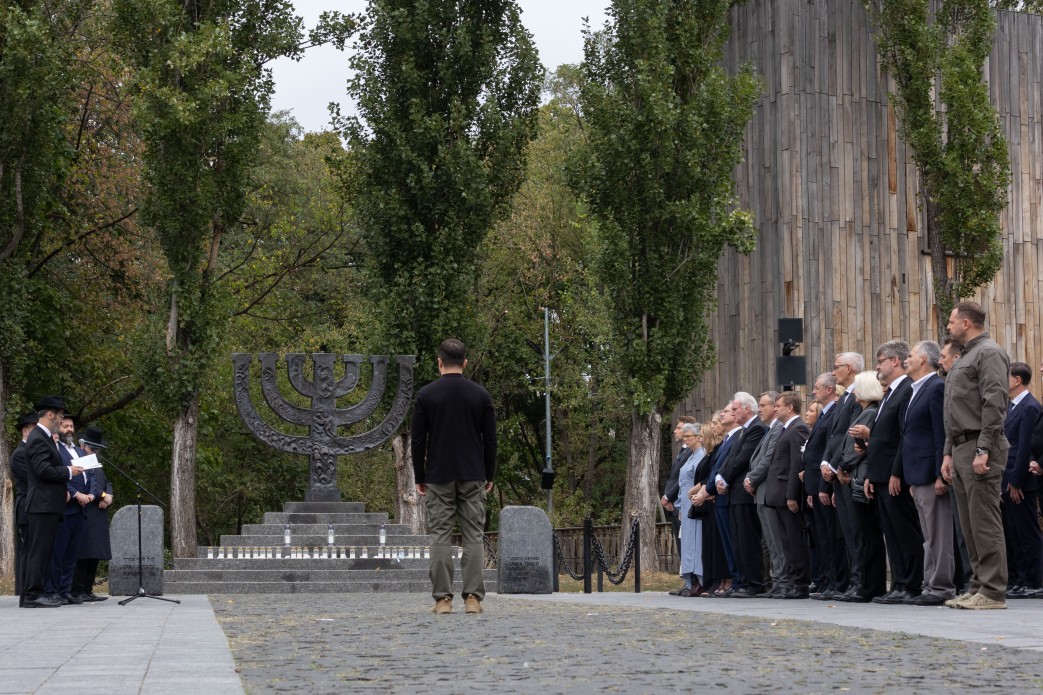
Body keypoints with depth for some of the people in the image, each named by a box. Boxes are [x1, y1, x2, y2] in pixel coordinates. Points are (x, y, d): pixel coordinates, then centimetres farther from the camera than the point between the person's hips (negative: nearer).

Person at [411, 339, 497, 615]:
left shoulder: (426, 395, -2)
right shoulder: (480, 395, 1)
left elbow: (418, 441, -2)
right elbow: (490, 440, 3)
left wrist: (419, 478, 8)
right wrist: (489, 476, 13)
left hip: (439, 478, -1)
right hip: (472, 478, 1)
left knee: (440, 538, 1)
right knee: (473, 538, 3)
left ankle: (442, 598, -3)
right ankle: (473, 597, -4)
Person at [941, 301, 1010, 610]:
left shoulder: (989, 353, -9)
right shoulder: (964, 359, 23)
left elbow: (994, 404, -18)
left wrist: (983, 451, -23)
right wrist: (949, 453, 19)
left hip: (980, 448, -10)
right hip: (961, 448, 10)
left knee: (985, 523, -11)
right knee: (970, 525, 10)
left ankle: (993, 592, -11)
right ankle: (978, 587, 14)